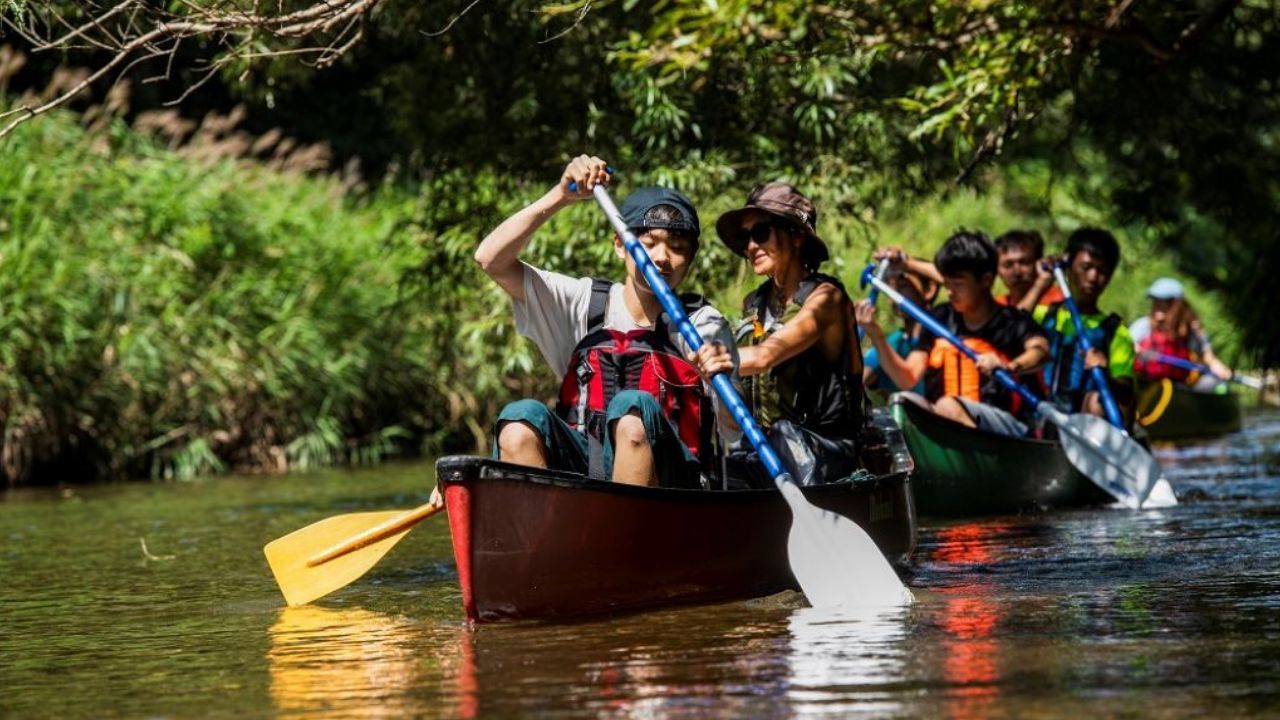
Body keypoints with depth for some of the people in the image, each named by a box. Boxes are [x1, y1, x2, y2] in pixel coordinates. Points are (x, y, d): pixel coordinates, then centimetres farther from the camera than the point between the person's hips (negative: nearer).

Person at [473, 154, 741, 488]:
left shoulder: (703, 325, 6)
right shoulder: (584, 303, 11)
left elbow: (734, 430, -2)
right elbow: (491, 259, 2)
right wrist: (561, 196, -5)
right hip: (581, 468, 2)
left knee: (633, 407, -33)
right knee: (521, 418, -27)